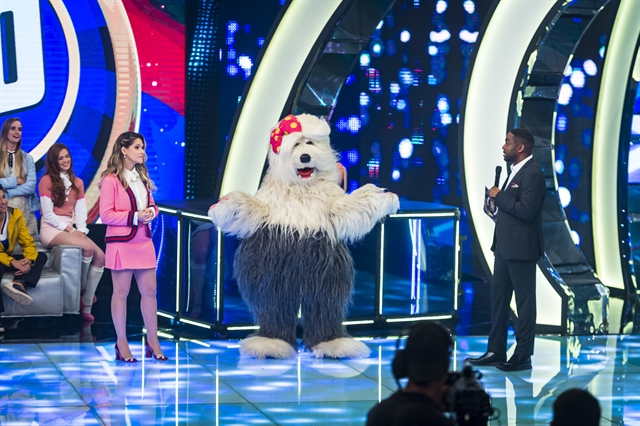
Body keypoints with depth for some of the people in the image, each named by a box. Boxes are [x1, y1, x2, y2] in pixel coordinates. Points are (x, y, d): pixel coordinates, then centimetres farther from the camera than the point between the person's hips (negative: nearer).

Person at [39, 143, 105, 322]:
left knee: (100, 257, -17)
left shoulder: (78, 183, 15)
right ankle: (81, 290, -11)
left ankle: (86, 306, -17)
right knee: (87, 247, -32)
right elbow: (47, 213, -10)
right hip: (51, 229, -7)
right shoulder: (46, 181, -4)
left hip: (70, 228, 7)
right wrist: (68, 228, -15)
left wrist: (81, 230, -8)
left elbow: (81, 211, 10)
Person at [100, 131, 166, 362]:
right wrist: (135, 216, -19)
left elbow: (151, 204, 22)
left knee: (149, 291, 6)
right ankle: (121, 345, 8)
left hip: (144, 242, 7)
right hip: (121, 242, -7)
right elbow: (106, 214, -13)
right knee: (121, 292, 1)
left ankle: (153, 341, 14)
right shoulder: (111, 179, -10)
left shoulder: (142, 177, 13)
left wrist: (151, 211, -2)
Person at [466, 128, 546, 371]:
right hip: (505, 246, 10)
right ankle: (496, 352, 19)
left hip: (521, 248, -10)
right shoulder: (515, 171, 15)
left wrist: (499, 196, -15)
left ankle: (523, 356, 4)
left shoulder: (533, 173, -16)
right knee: (498, 297, 12)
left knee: (524, 301, -1)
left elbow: (526, 210, -24)